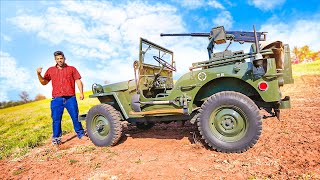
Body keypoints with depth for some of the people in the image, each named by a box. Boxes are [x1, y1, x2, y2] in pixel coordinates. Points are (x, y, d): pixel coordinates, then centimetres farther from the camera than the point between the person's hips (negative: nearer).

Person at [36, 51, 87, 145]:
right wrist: (39, 74, 2)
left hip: (70, 98, -2)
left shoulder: (72, 69, 10)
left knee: (75, 116, 1)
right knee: (56, 119, 5)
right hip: (57, 99, 2)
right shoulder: (51, 70, 16)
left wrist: (81, 93, -8)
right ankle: (56, 138, 19)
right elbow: (44, 82, 19)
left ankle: (81, 134, 14)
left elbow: (78, 81, 3)